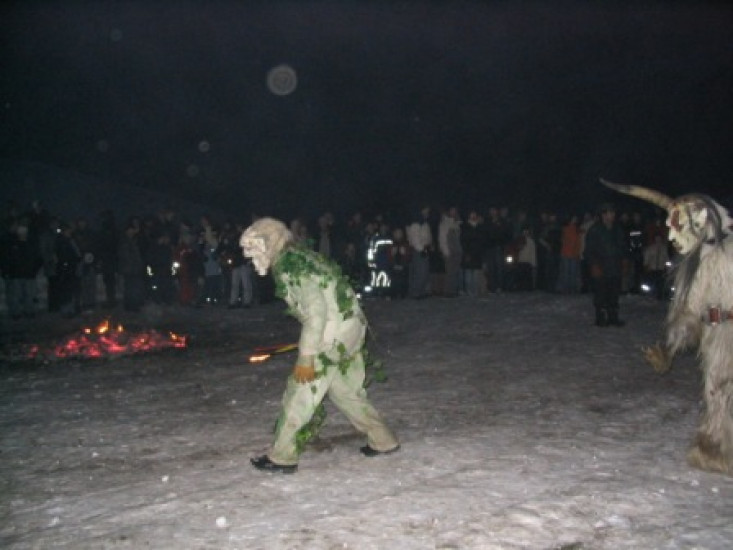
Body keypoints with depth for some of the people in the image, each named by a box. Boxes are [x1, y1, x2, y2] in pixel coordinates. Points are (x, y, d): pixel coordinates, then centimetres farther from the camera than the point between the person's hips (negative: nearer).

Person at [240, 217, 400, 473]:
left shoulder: (289, 267, -16)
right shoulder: (298, 256, 13)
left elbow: (316, 311, -23)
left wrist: (306, 357, -21)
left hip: (333, 334, -9)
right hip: (351, 326, 9)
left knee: (300, 392, 1)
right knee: (346, 389, 20)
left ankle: (282, 456, 11)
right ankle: (383, 441, 27)